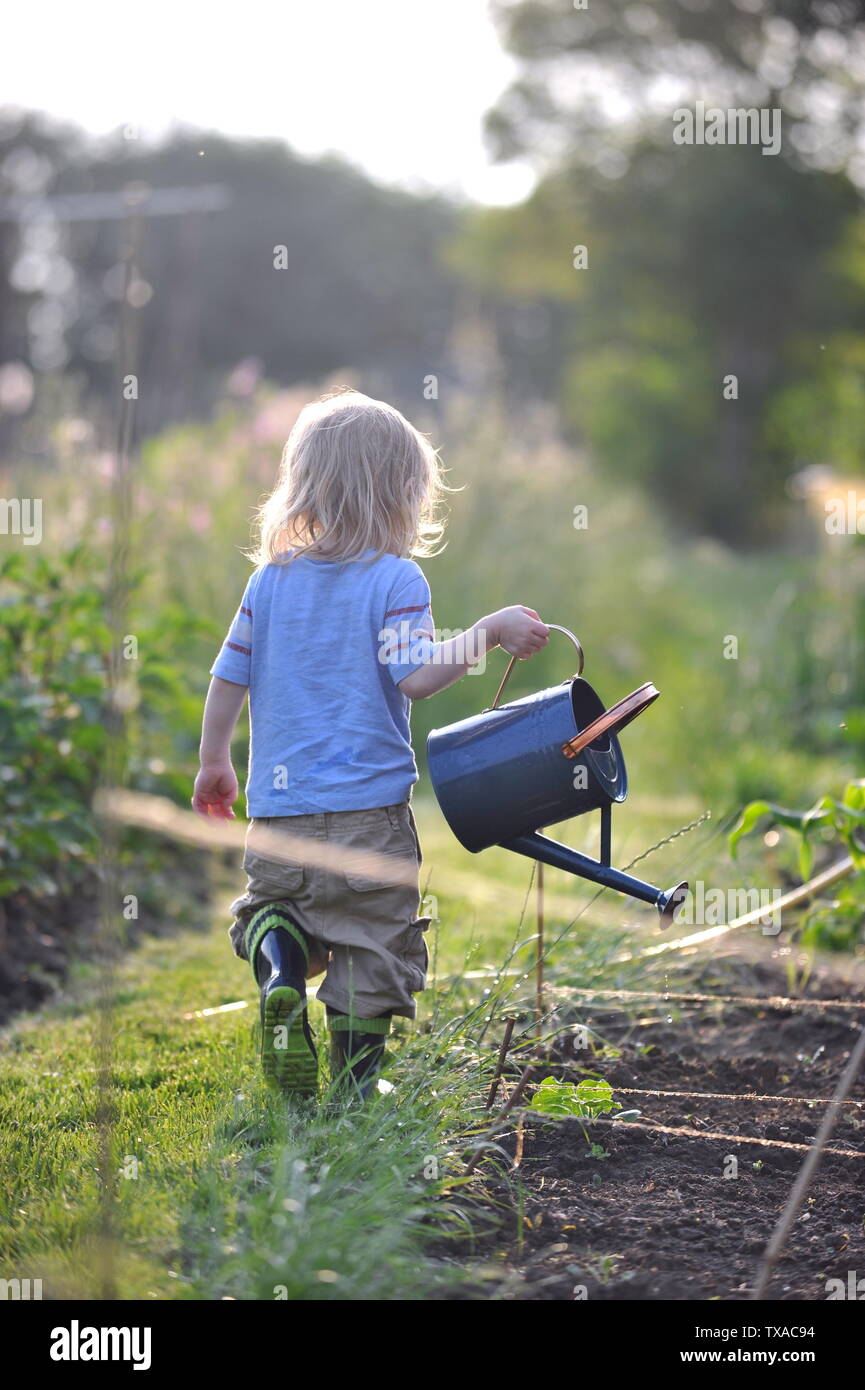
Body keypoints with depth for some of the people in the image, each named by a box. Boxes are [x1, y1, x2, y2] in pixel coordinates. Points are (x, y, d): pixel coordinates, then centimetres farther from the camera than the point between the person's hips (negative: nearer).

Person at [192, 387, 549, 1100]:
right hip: (369, 810, -4)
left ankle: (279, 971, -7)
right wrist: (489, 632, -11)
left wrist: (214, 763, 22)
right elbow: (416, 674, -20)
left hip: (278, 811, 4)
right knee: (372, 943, 7)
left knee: (269, 904, 24)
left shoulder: (270, 578, 6)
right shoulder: (396, 579, -8)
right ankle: (356, 1084, 8)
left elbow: (228, 680, 9)